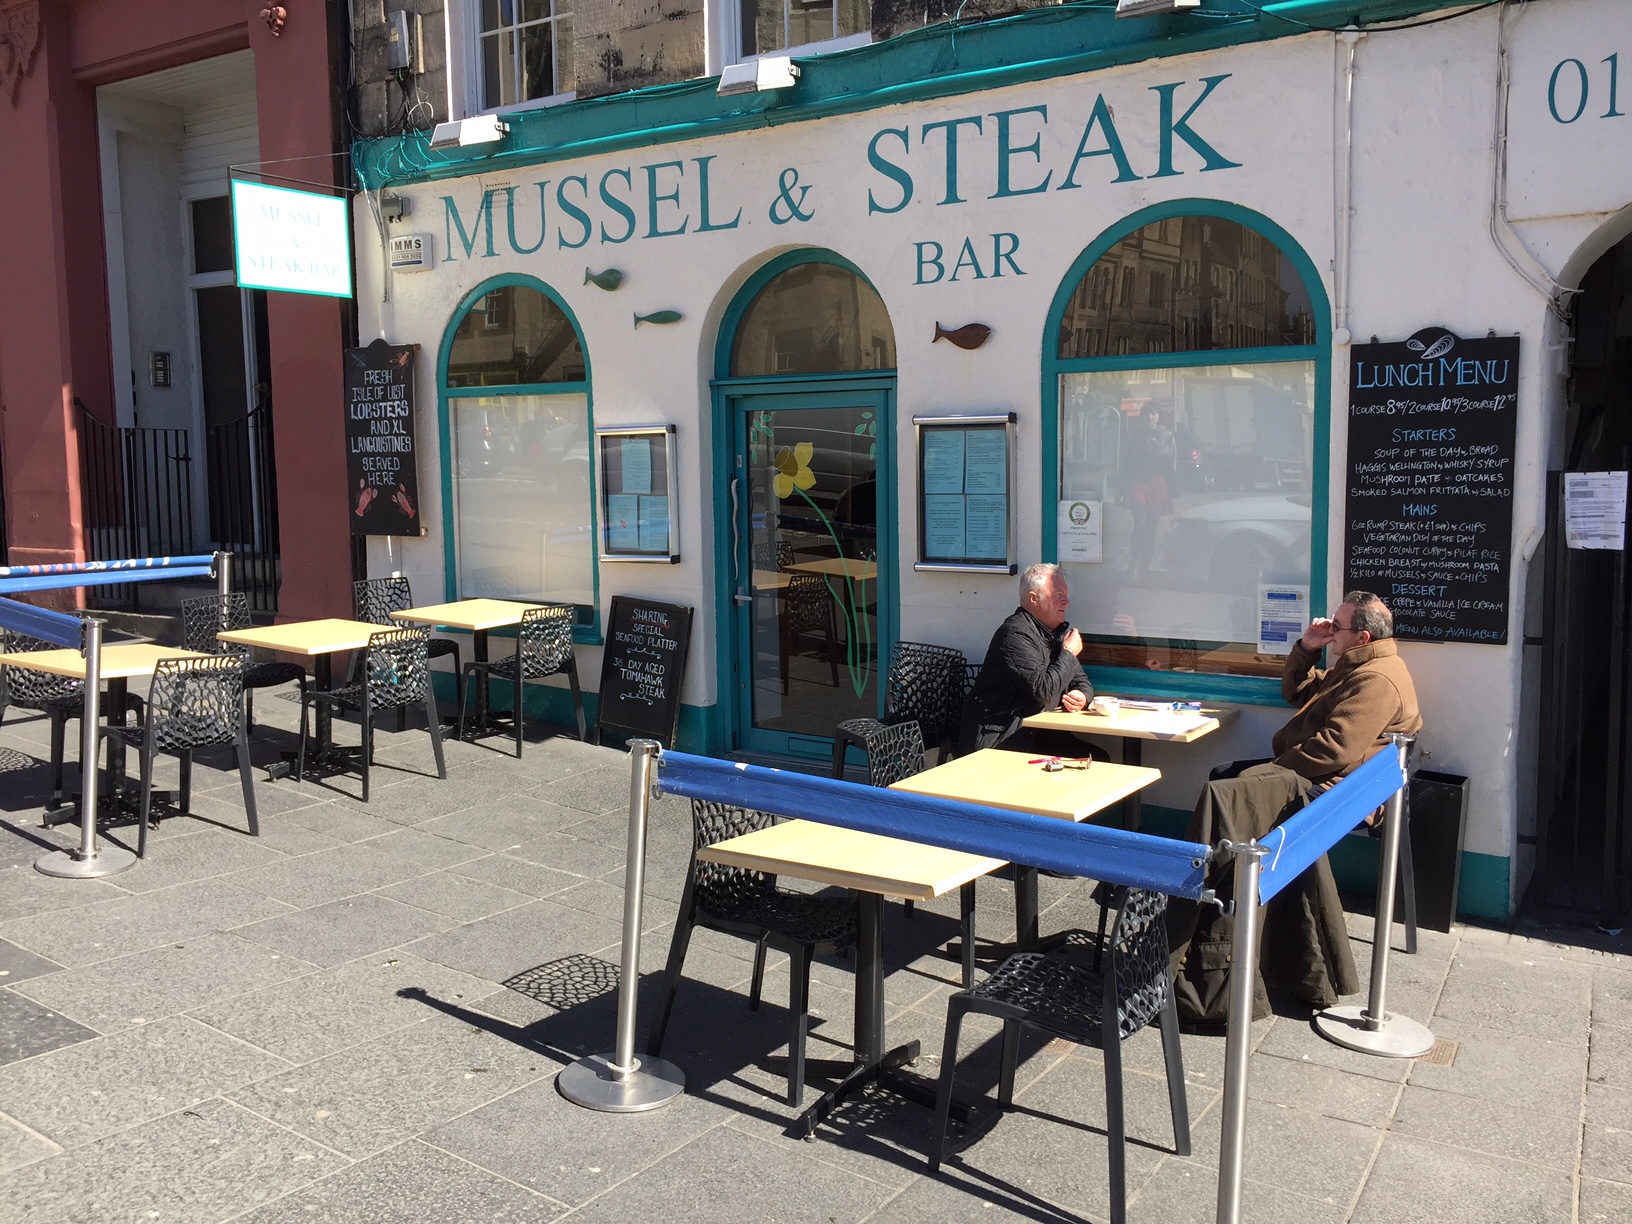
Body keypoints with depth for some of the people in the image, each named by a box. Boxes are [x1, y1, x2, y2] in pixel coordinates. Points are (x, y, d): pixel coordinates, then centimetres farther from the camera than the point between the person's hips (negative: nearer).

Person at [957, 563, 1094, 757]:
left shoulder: (1059, 631, 14)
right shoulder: (1016, 634, -17)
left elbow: (1081, 681, 20)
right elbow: (1045, 692, -23)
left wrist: (1082, 696, -4)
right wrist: (1068, 653, -10)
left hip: (1032, 732, 9)